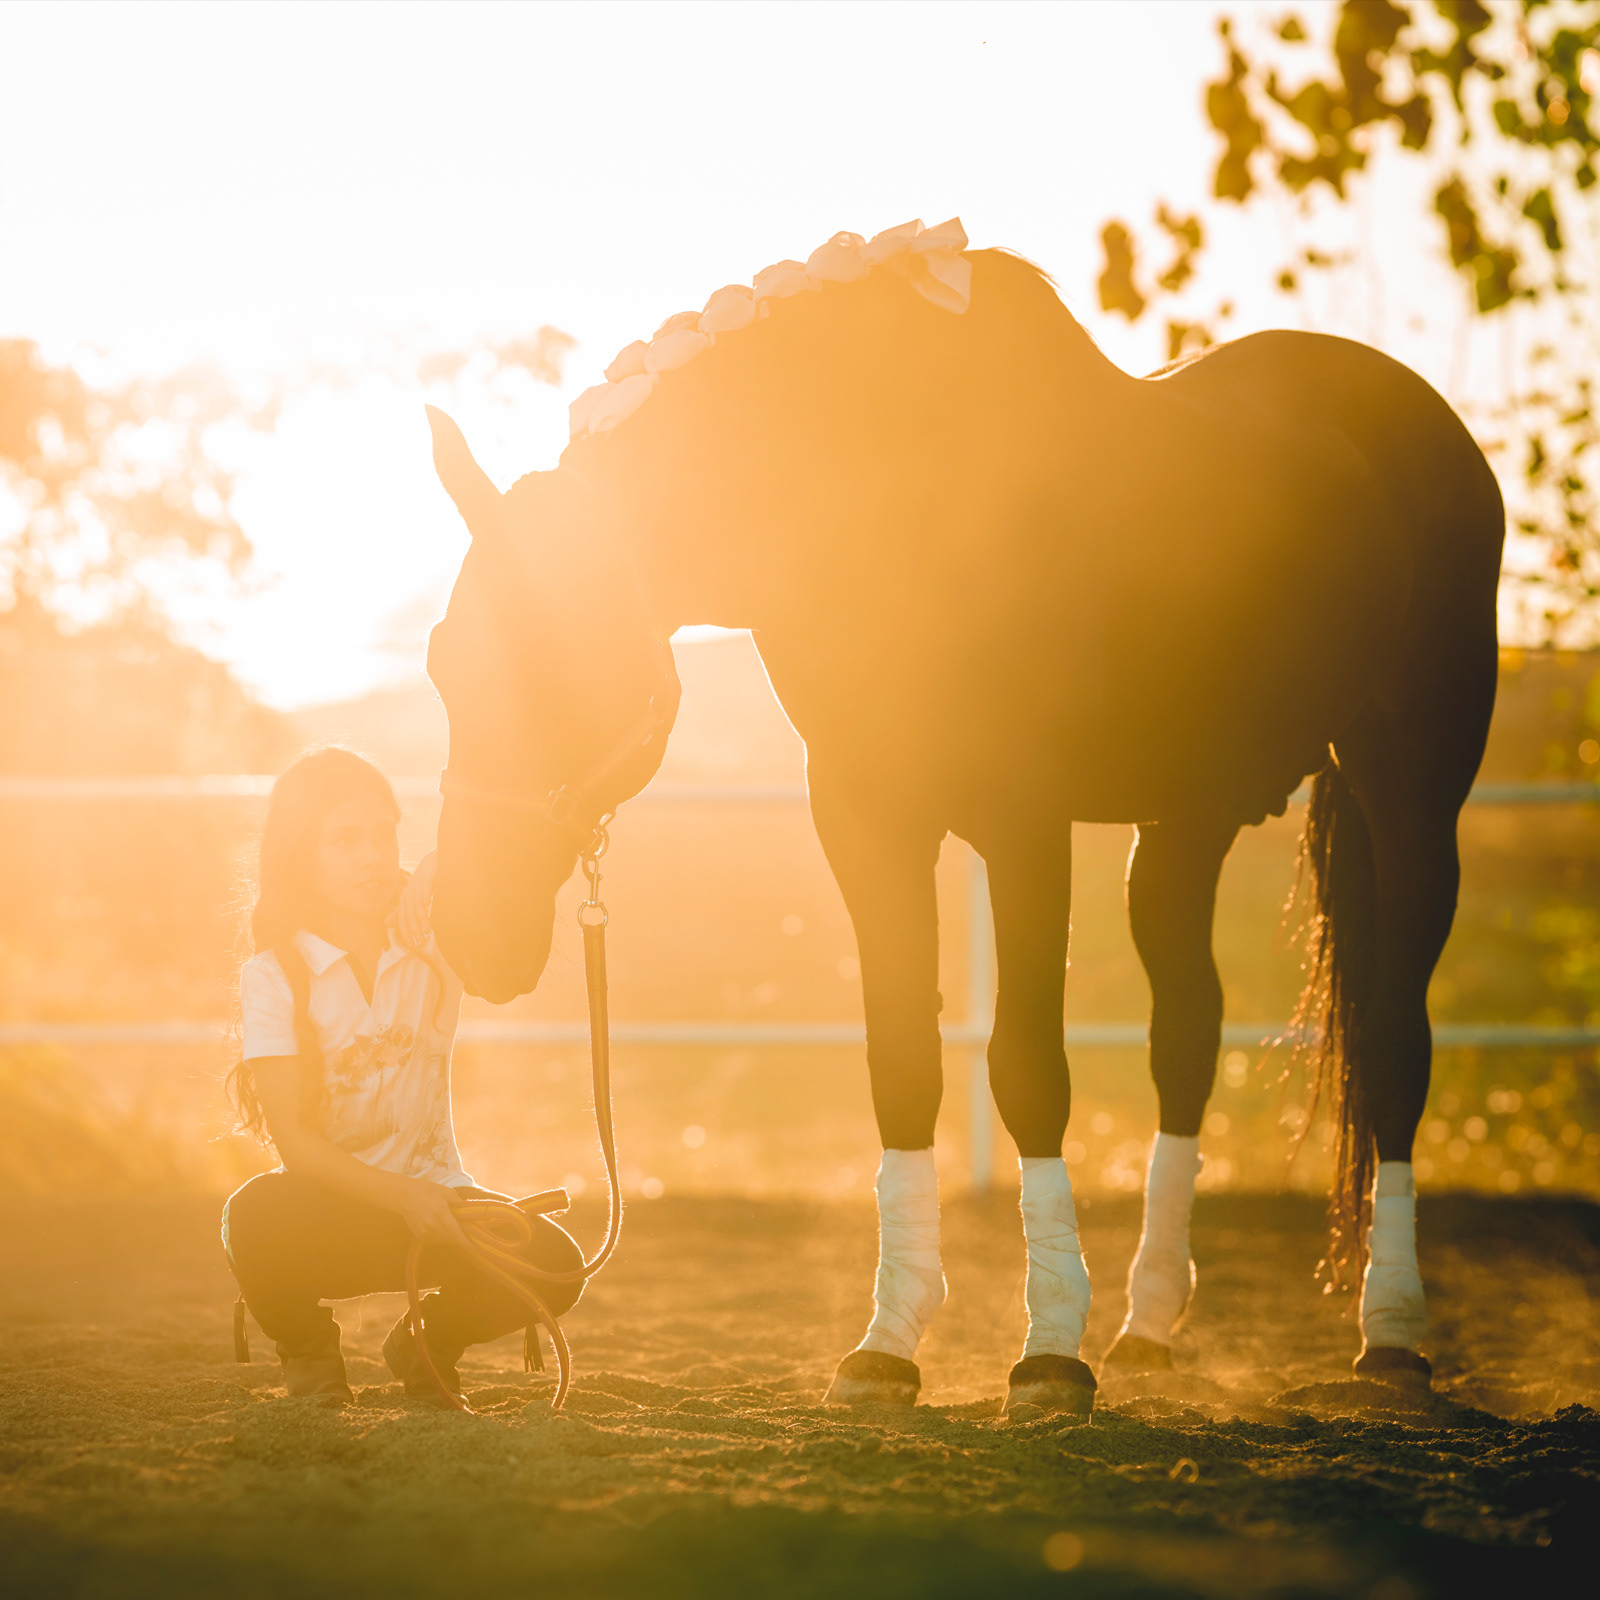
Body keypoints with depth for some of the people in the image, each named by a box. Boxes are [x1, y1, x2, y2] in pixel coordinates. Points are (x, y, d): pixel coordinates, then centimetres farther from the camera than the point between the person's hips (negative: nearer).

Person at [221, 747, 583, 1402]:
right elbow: (293, 1139, -14)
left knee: (551, 1266, -26)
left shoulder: (435, 946, 0)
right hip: (329, 1206, -2)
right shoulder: (274, 977, -8)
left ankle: (430, 1338, 9)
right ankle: (307, 1349, -2)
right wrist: (403, 1197, -25)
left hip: (429, 1194, 3)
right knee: (257, 1215, -37)